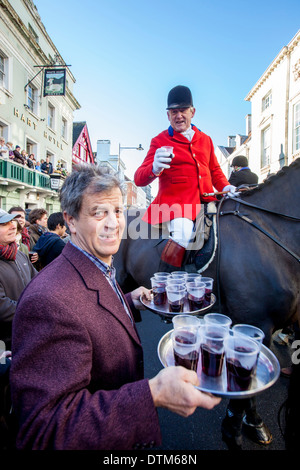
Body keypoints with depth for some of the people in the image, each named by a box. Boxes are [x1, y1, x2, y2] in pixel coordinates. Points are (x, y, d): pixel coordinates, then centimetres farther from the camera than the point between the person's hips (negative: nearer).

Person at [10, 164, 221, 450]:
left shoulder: (102, 270, -5)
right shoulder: (49, 301, -36)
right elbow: (45, 432, -34)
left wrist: (130, 302, -1)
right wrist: (154, 394, -42)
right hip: (101, 441, -7)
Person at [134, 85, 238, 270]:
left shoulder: (205, 139, 21)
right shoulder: (160, 141, 5)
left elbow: (215, 170, 32)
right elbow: (139, 179, -6)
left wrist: (224, 186, 10)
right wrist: (155, 169, -30)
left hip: (206, 200, 6)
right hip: (175, 202, -6)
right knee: (183, 235, -32)